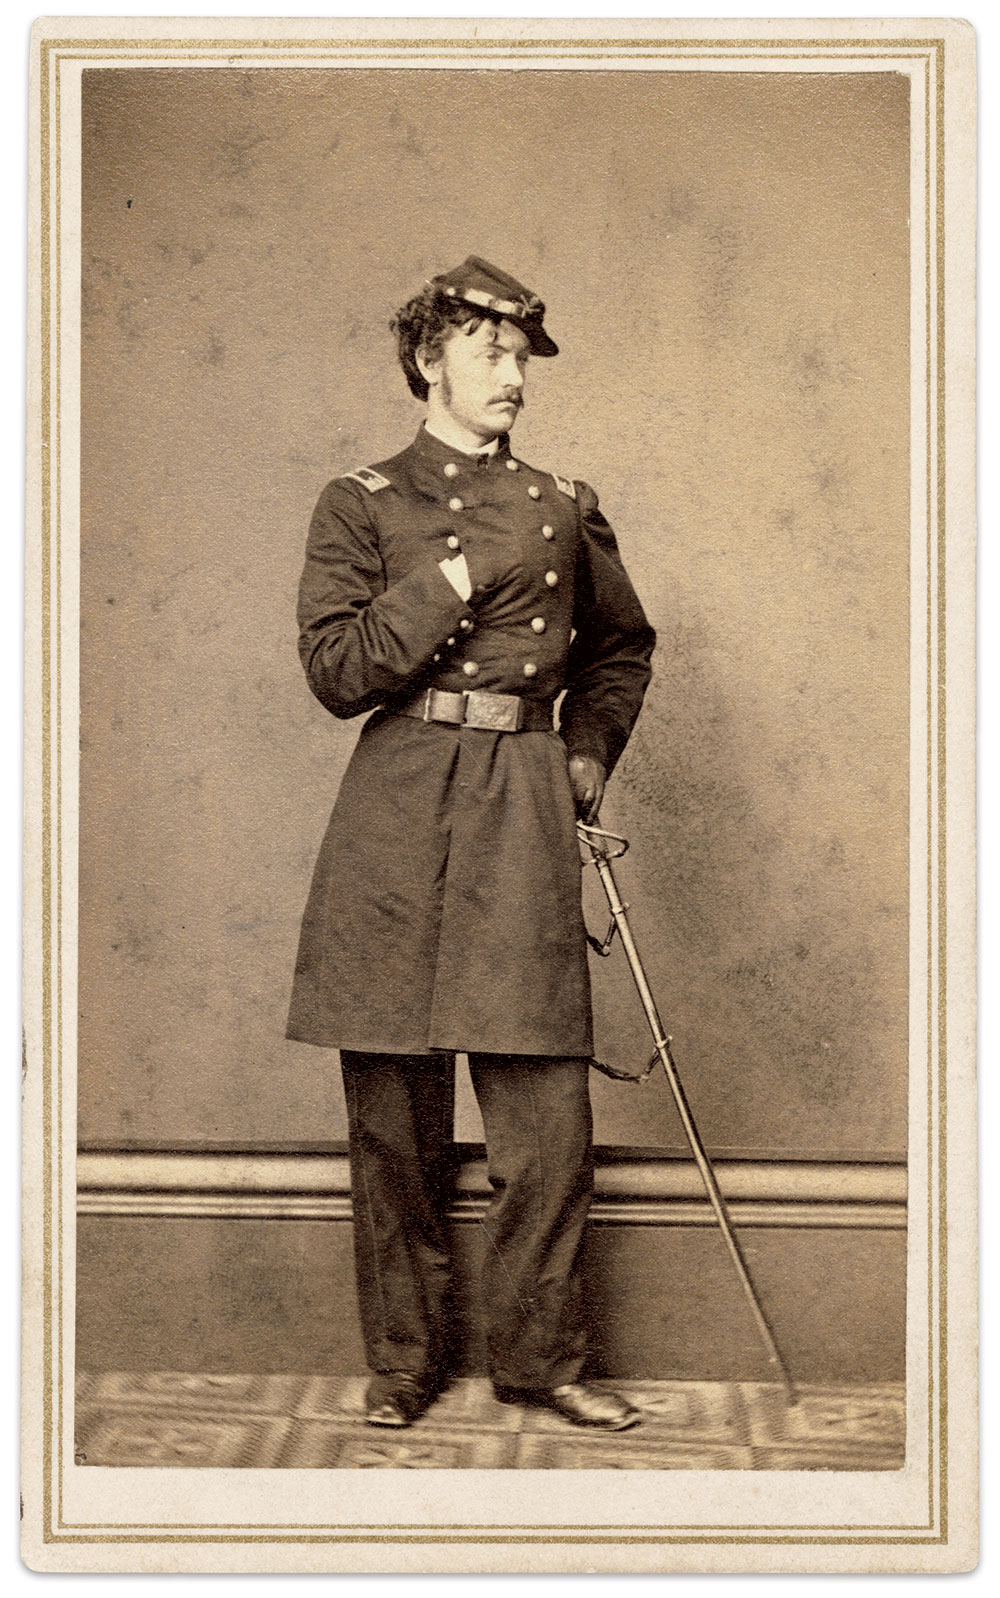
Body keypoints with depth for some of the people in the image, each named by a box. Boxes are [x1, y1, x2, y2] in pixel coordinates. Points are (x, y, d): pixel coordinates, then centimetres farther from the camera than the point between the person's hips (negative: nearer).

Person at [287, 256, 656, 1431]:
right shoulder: (362, 503, 6)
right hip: (395, 814, -1)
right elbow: (335, 671, -5)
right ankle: (401, 1360, 17)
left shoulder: (562, 510, 14)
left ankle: (541, 1358, 13)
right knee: (392, 1113, 3)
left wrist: (589, 753, 15)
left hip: (522, 812, 2)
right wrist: (457, 575, -10)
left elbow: (623, 649, 28)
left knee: (545, 1112, -2)